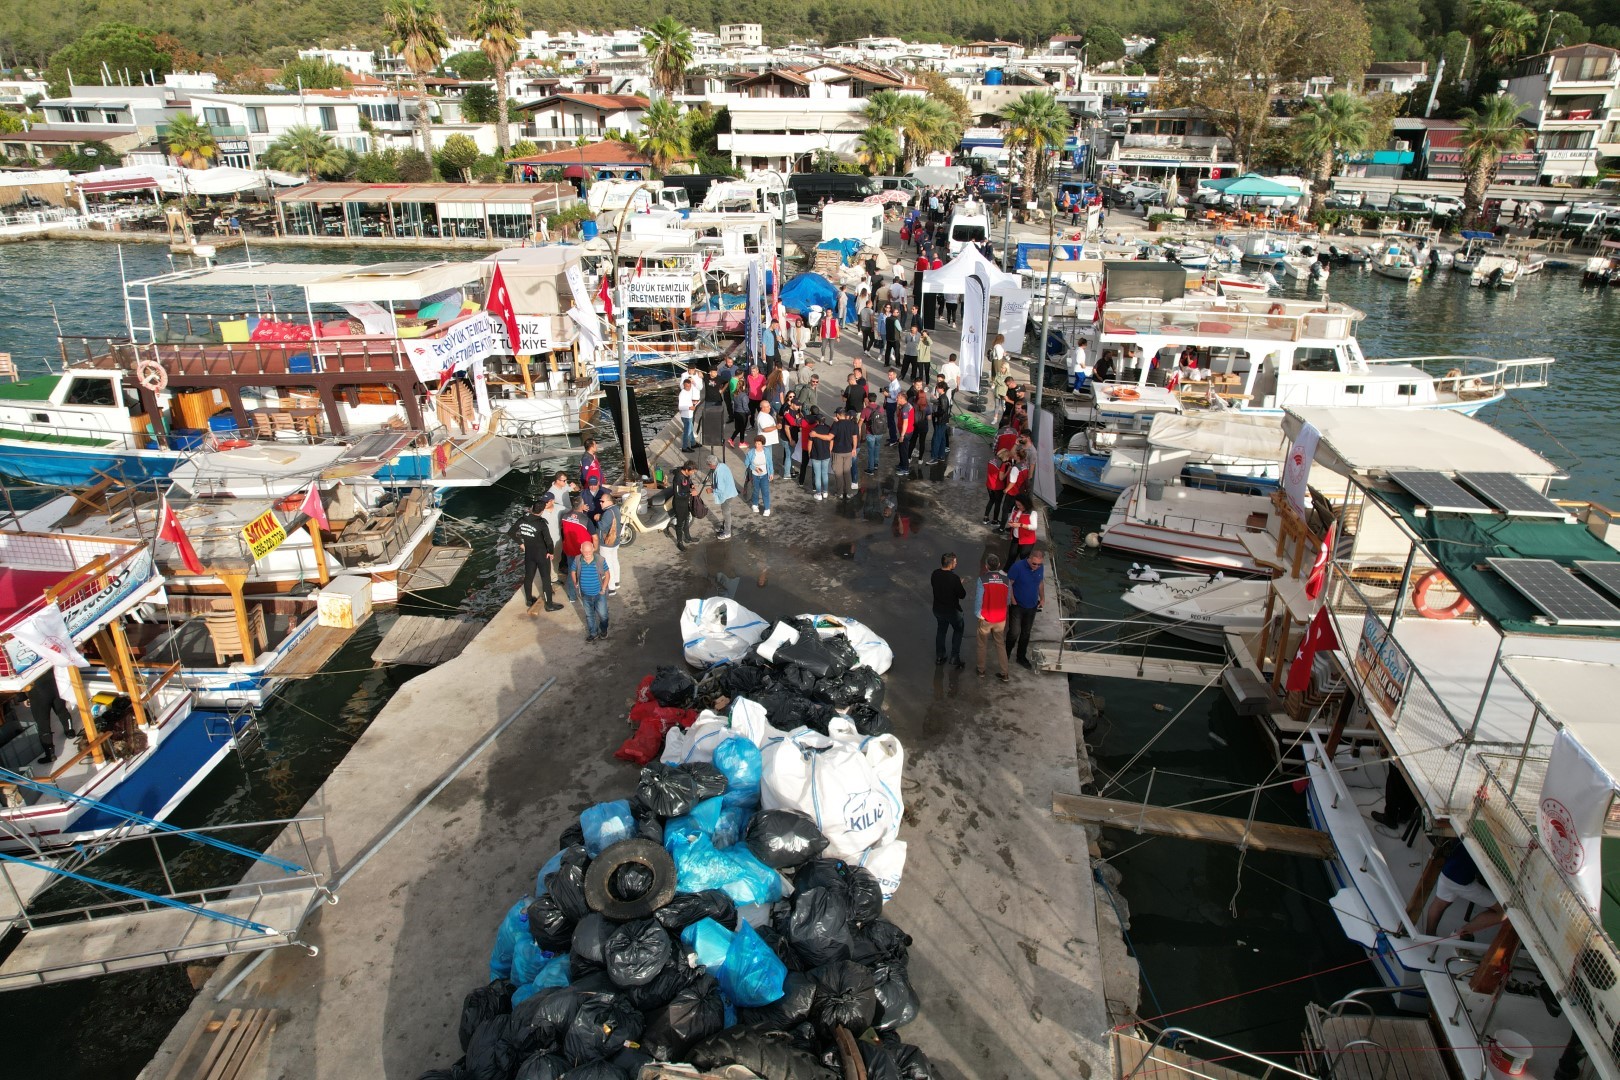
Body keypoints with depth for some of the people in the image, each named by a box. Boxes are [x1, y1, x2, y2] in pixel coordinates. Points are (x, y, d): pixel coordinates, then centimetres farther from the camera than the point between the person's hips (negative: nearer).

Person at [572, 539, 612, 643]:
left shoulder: (600, 560, -21)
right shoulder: (577, 560, -16)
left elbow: (607, 574, -8)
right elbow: (574, 572, 4)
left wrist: (603, 589, -9)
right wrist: (576, 584, -3)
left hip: (599, 594, -2)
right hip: (585, 595, 2)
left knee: (602, 614, 15)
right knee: (589, 615, 20)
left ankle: (603, 631, 43)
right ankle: (593, 633, 41)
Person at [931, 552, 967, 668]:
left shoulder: (935, 574, -11)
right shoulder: (954, 578, -28)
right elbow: (962, 595, -18)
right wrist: (960, 584, 0)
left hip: (938, 609, 5)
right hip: (952, 610, -5)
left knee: (941, 630, 24)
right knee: (958, 630, 21)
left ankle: (939, 657, 31)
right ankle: (954, 656, 19)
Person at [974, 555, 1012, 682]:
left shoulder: (982, 579, -19)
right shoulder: (1005, 579, -10)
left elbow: (978, 598, -18)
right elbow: (1008, 600, -2)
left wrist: (978, 614, -4)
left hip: (985, 618, -2)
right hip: (1001, 618, 3)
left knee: (982, 644, 17)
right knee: (1000, 644, 17)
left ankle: (981, 671, 30)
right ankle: (1005, 674, 19)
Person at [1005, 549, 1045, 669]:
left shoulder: (1041, 568, -7)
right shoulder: (1018, 567, -24)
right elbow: (1008, 584, -18)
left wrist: (1042, 598, 6)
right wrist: (1012, 600, -17)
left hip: (1032, 606, 5)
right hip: (1017, 606, -5)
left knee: (1026, 633, 15)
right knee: (1014, 632, -6)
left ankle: (1021, 656, 32)